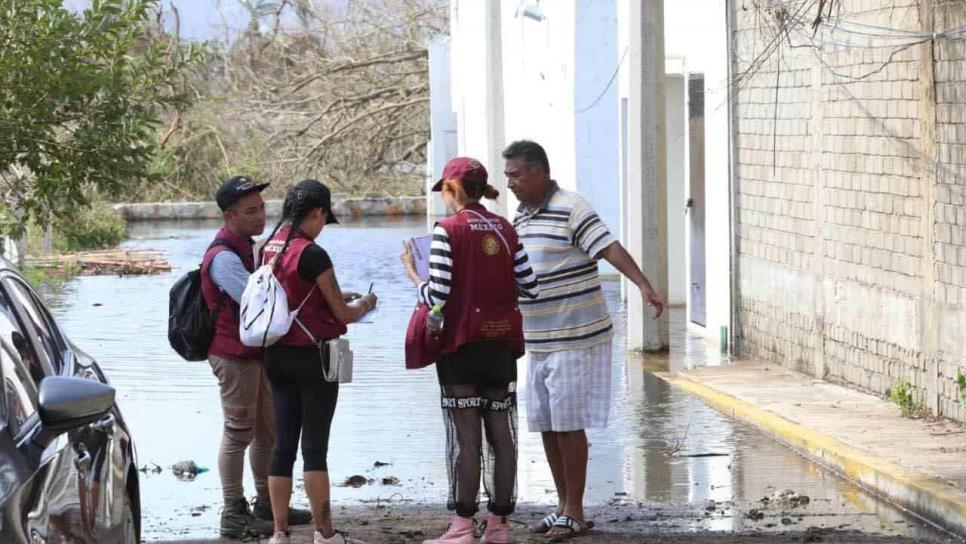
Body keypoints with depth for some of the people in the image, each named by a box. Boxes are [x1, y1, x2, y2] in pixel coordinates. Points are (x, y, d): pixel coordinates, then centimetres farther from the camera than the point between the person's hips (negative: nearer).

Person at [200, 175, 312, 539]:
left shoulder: (248, 247, 12)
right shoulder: (223, 257, -21)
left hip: (257, 354, 10)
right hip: (234, 355, -10)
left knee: (268, 431, 16)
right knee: (239, 433, -4)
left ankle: (267, 505, 27)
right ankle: (234, 516, 2)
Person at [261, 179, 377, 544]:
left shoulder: (269, 250, 5)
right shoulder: (312, 254, -16)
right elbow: (342, 314, -10)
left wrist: (338, 296, 19)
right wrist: (364, 303, 11)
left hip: (276, 356, 7)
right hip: (312, 357, -7)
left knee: (284, 444, 8)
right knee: (315, 446, -1)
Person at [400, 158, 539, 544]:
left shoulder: (448, 230, -9)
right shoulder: (505, 230, 6)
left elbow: (436, 295, -14)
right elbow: (529, 288, 5)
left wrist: (411, 272, 4)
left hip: (462, 345, -5)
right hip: (501, 345, 5)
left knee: (465, 436, -3)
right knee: (501, 434, 7)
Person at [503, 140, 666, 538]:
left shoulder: (571, 210, -13)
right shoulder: (519, 218, 12)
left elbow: (611, 249, -25)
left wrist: (643, 285, -38)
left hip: (575, 338, -8)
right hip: (538, 341, 8)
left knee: (569, 426, -5)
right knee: (546, 427, 10)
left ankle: (574, 513, 2)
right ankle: (562, 506, 20)